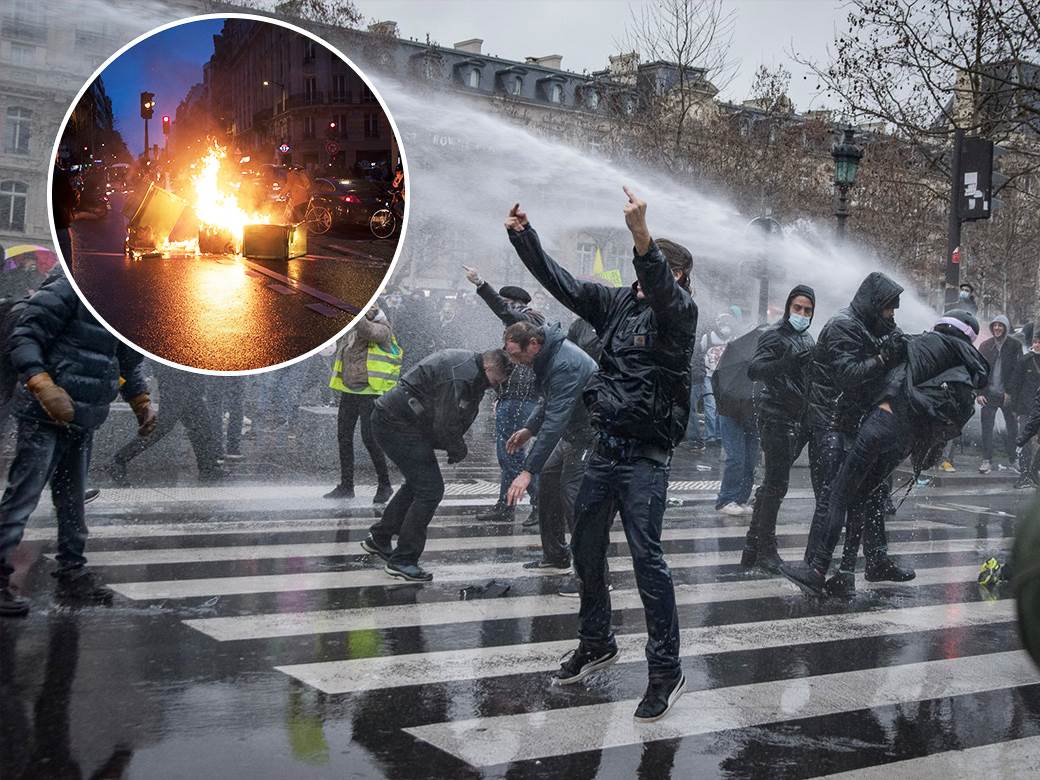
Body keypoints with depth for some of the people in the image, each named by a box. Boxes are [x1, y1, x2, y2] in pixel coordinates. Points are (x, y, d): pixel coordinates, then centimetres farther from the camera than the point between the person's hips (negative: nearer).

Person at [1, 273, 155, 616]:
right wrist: (45, 388, -28)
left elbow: (130, 362, 27)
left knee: (72, 501, 14)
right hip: (45, 419, -8)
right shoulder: (69, 291, -13)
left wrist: (142, 403, 17)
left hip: (83, 423, 8)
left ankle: (72, 573, 22)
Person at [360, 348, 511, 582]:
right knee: (430, 490, -10)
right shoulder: (460, 376, -23)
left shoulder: (466, 363, 11)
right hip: (397, 424, -11)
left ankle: (378, 538, 37)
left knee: (417, 482, 25)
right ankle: (402, 560, -3)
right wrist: (459, 451, -4)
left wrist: (455, 448, 6)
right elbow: (446, 424, -22)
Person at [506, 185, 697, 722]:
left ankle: (666, 669, -2)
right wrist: (522, 236, 5)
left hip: (646, 456, -7)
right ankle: (595, 644, 33)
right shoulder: (618, 302, 10)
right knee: (586, 550, 15)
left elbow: (661, 288, -31)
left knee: (646, 556, -12)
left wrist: (641, 237, -48)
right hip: (605, 447, 7)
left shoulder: (679, 311, -8)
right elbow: (561, 283, 12)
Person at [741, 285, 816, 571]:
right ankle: (766, 550, -3)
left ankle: (753, 547, 19)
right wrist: (784, 362, -40)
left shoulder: (807, 339, 18)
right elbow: (754, 370, -24)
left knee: (773, 483, 12)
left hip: (798, 419, 9)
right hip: (776, 416, -9)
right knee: (777, 483, -10)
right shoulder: (775, 336, -8)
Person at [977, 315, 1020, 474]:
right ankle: (987, 460, 2)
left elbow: (1017, 370, -4)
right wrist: (979, 392, -4)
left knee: (1012, 428, 5)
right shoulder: (985, 346, 5)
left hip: (1008, 395, -1)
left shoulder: (1014, 346, 0)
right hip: (989, 395, 1)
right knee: (987, 428, -3)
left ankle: (1013, 459, 16)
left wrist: (1009, 392, -11)